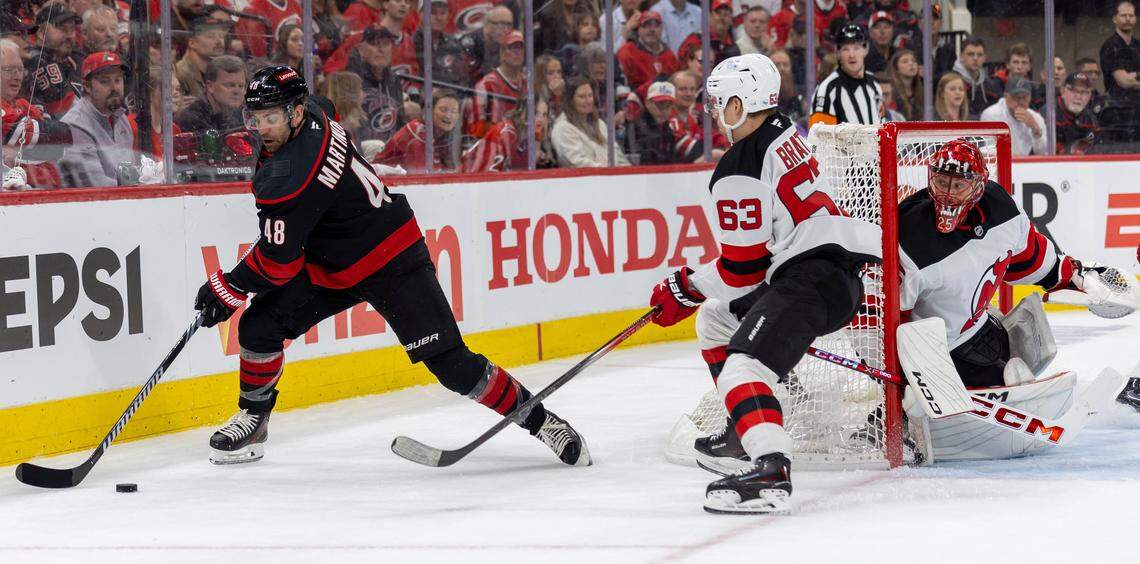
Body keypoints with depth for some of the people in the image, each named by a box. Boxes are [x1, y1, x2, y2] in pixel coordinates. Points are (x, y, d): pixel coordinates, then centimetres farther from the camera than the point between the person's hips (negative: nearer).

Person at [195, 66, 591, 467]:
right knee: (260, 324, -3)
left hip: (392, 265, -9)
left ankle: (538, 419, 5)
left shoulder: (292, 175, -32)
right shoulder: (311, 112, -8)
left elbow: (277, 262, -27)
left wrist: (226, 289, -12)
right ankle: (252, 420, 15)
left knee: (451, 365, -9)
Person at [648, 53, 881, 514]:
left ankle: (771, 469, -47)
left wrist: (684, 291, 3)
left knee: (742, 367, -25)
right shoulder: (784, 134, 14)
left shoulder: (739, 172, -14)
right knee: (715, 319, 27)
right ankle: (746, 433, 35)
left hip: (812, 279, -11)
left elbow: (742, 269, -11)